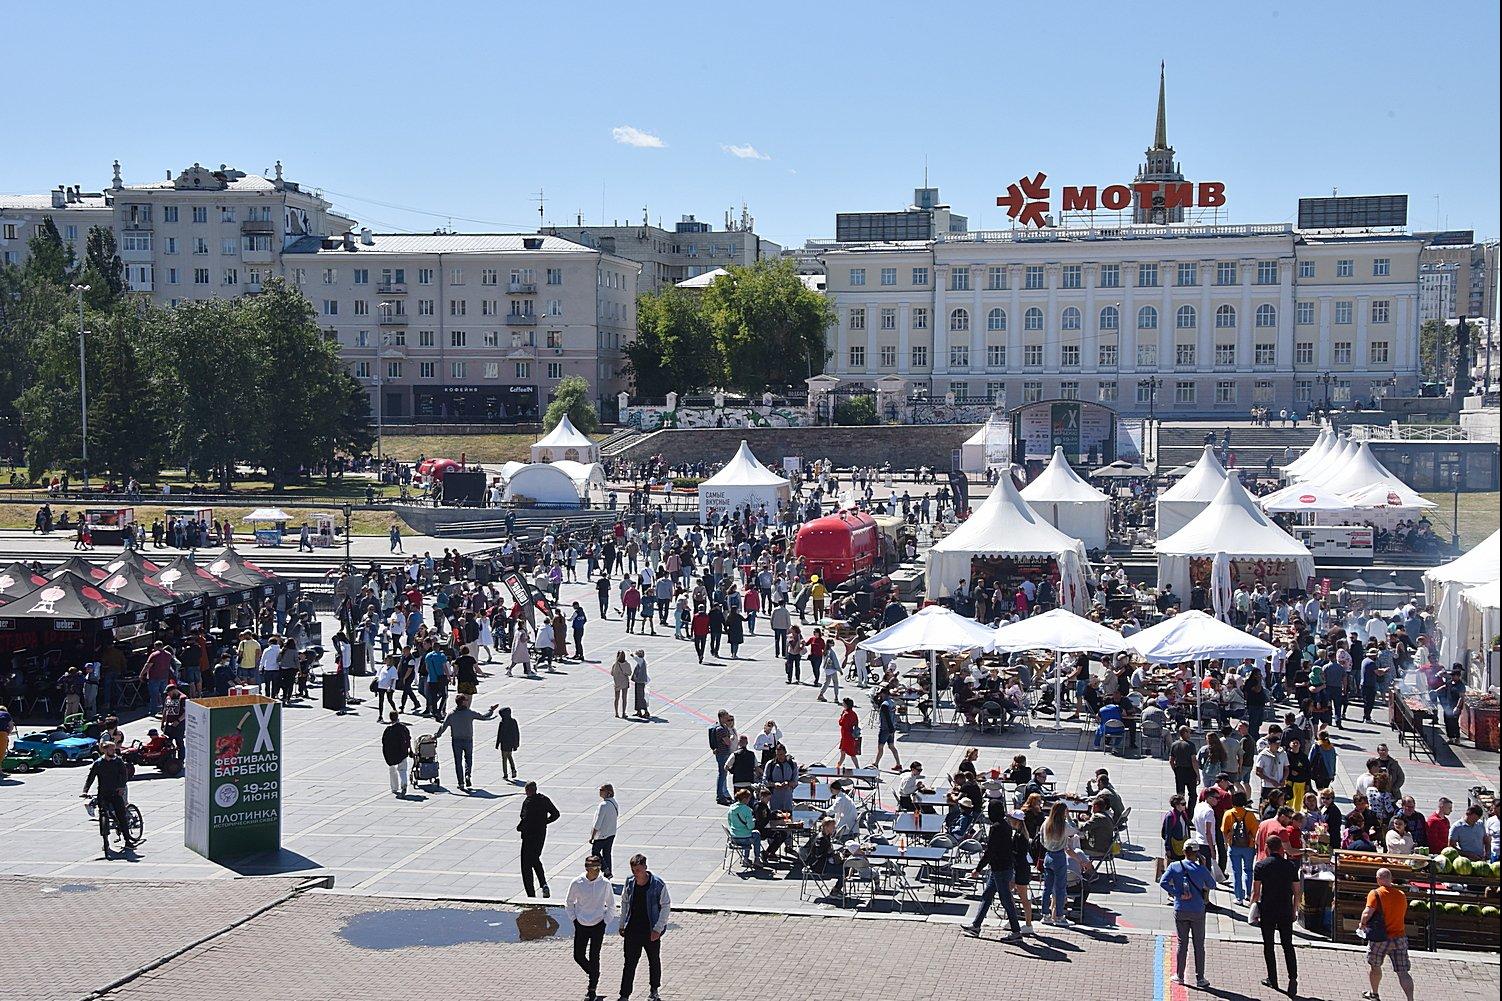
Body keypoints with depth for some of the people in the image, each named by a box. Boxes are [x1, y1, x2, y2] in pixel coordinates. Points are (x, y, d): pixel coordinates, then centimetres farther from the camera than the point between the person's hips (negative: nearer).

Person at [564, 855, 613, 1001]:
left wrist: (605, 920, -1)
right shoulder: (577, 883, -10)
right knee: (578, 956, 6)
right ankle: (593, 976, 34)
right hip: (581, 926, 1)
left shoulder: (605, 883, -10)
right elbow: (569, 903, 5)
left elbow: (611, 904, 5)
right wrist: (573, 919, 0)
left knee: (594, 957, 1)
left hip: (598, 925, -1)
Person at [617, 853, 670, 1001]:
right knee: (629, 963, 0)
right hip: (632, 930, 2)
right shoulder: (630, 882, -3)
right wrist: (622, 925, 8)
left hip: (651, 931, -2)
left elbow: (666, 906, -10)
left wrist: (658, 929, -15)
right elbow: (624, 903, 12)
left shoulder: (658, 884, -15)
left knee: (654, 961, 15)